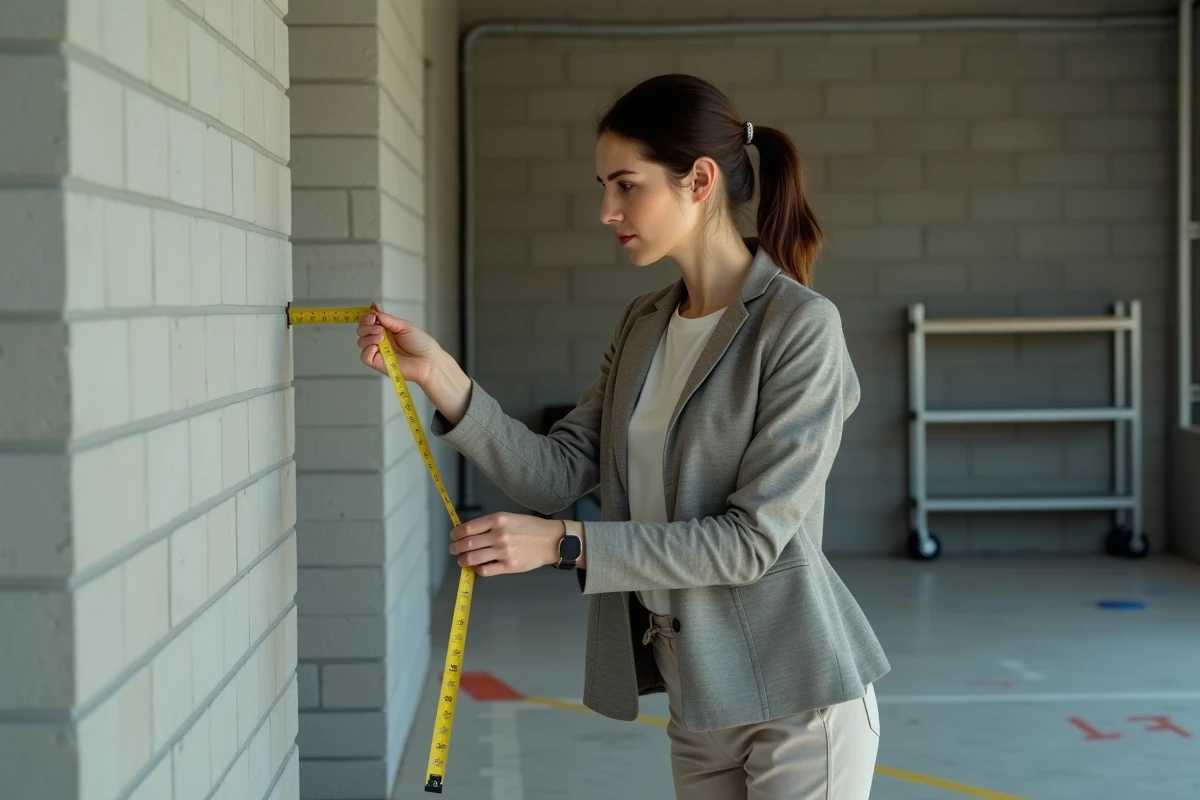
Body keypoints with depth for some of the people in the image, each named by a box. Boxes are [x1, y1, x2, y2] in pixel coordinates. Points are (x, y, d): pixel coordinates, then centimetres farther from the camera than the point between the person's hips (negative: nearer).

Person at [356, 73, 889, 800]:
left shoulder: (801, 325, -15)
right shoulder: (643, 325, 7)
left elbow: (753, 538, -19)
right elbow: (558, 474, 2)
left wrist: (564, 545, -21)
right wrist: (439, 375, -8)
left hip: (795, 697, -6)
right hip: (698, 700, 6)